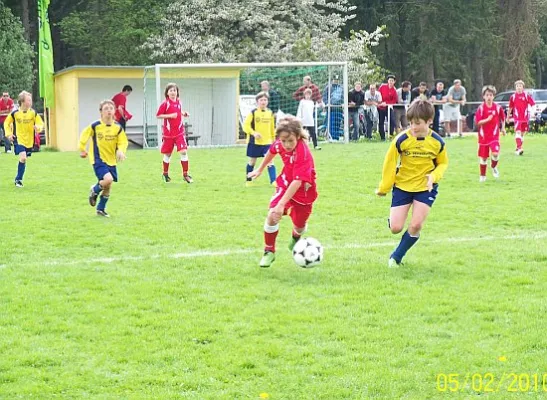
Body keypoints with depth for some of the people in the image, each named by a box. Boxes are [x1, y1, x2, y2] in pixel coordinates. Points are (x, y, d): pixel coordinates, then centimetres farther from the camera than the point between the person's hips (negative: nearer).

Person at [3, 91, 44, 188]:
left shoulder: (33, 113, -5)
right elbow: (6, 123, 7)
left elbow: (40, 123, 2)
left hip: (29, 140, 3)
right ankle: (19, 180, -4)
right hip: (18, 140, -3)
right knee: (23, 158, -19)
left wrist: (37, 127, -21)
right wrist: (9, 134, -4)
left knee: (24, 159, 9)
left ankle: (18, 179, 27)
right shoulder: (15, 113, -7)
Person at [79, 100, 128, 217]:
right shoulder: (95, 126, -12)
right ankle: (94, 190, 8)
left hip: (111, 160, 5)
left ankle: (101, 209, 28)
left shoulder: (118, 127, -3)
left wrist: (121, 151, -19)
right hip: (98, 159, -5)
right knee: (108, 179, -24)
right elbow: (84, 135, 2)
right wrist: (82, 149, 6)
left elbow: (123, 142, 1)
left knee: (108, 186, 9)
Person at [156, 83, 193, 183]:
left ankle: (185, 174, -3)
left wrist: (183, 114, 2)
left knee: (183, 151, -10)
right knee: (167, 154, 9)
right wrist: (169, 115, -20)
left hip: (179, 132, 3)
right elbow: (158, 115, -9)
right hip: (168, 133, -3)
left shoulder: (178, 102, 6)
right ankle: (165, 174, 28)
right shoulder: (165, 104, -9)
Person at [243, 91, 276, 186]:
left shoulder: (270, 113, 6)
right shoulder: (253, 113, -6)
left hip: (267, 142, 2)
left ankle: (273, 181, -14)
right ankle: (248, 180, 25)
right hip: (254, 142, -2)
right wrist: (254, 133, -23)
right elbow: (246, 125, -10)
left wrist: (273, 139, 18)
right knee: (252, 161, 9)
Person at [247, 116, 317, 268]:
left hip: (303, 191, -3)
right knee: (272, 216, -19)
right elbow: (272, 151, 8)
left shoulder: (303, 154, -37)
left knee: (299, 225, 13)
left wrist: (281, 204, -50)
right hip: (285, 184, 3)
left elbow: (297, 182, -43)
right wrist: (260, 169, 21)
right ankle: (269, 252, 1)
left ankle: (295, 238, 52)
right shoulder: (280, 145, -19)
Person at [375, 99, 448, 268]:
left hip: (425, 188, 0)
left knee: (416, 226, -10)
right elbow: (390, 162, -5)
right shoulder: (401, 140, -16)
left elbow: (443, 163, 4)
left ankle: (397, 257, 12)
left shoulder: (437, 142, -12)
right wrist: (384, 188, 0)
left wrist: (434, 176, -17)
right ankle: (392, 219, 34)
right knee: (395, 228, -5)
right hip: (402, 186, 0)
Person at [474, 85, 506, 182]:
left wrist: (503, 127, 5)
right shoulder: (481, 108, -8)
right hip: (483, 136, 0)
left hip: (494, 135, 0)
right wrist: (487, 119, -25)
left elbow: (502, 118, 14)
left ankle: (494, 167, 12)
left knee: (495, 153, -19)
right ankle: (482, 175, 23)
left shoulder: (498, 107, -3)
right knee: (483, 157, 6)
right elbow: (477, 122, -12)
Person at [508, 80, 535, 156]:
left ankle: (518, 149, 25)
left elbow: (533, 104, 0)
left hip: (525, 118, 2)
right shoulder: (513, 97, 1)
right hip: (517, 118, -2)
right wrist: (508, 117, 18)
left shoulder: (526, 96, -1)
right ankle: (519, 149, -28)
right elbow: (510, 108, 11)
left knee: (522, 133, 11)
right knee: (518, 132, -18)